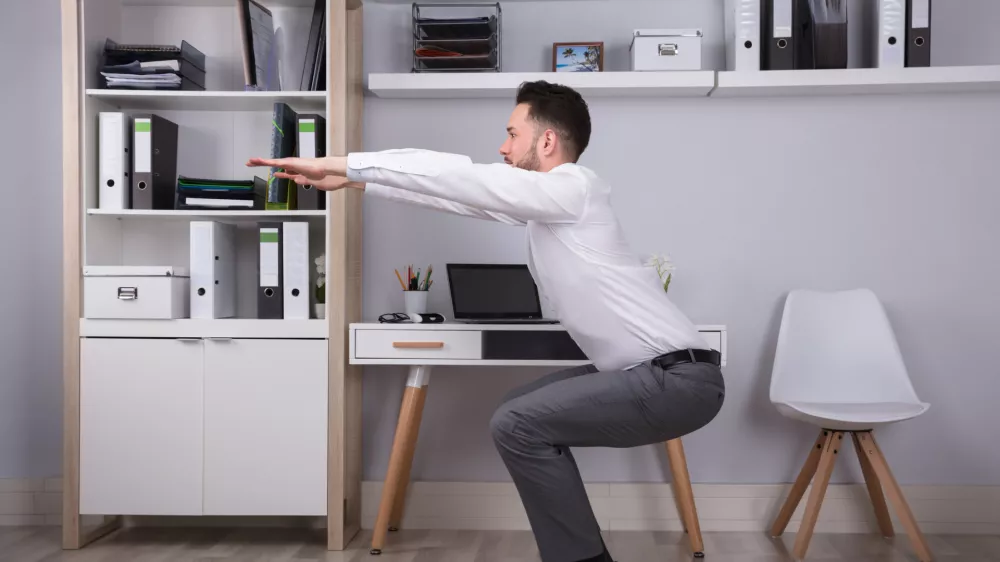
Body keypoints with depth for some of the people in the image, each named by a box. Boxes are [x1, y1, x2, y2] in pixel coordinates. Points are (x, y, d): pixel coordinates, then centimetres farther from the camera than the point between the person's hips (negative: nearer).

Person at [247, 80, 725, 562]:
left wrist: (339, 164, -10)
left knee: (517, 425, -15)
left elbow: (455, 177, -15)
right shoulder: (546, 201, 13)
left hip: (680, 379, -10)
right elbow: (460, 193, 14)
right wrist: (352, 181, 15)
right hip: (653, 372, 10)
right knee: (524, 414, 16)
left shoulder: (571, 187, -15)